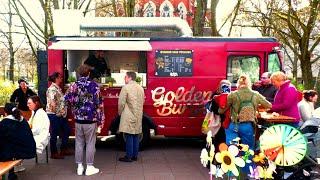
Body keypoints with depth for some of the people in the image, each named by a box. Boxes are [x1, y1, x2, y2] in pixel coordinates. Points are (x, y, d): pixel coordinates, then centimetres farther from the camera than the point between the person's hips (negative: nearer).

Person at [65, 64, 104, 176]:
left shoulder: (74, 85, 2)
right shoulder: (94, 85, -8)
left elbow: (67, 99, -8)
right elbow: (99, 104, -10)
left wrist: (74, 109, 9)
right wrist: (100, 120, -5)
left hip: (78, 119, 3)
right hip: (91, 119, -3)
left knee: (79, 143, 11)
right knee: (90, 144, 4)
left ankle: (79, 167, 17)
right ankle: (89, 167, 10)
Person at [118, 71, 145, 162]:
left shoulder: (126, 87, -10)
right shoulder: (140, 88, 12)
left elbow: (121, 102, -11)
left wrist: (120, 112, 4)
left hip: (128, 116, -7)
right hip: (138, 116, 7)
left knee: (129, 137, -3)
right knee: (136, 136, 11)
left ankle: (128, 156, 0)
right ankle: (135, 155, 17)